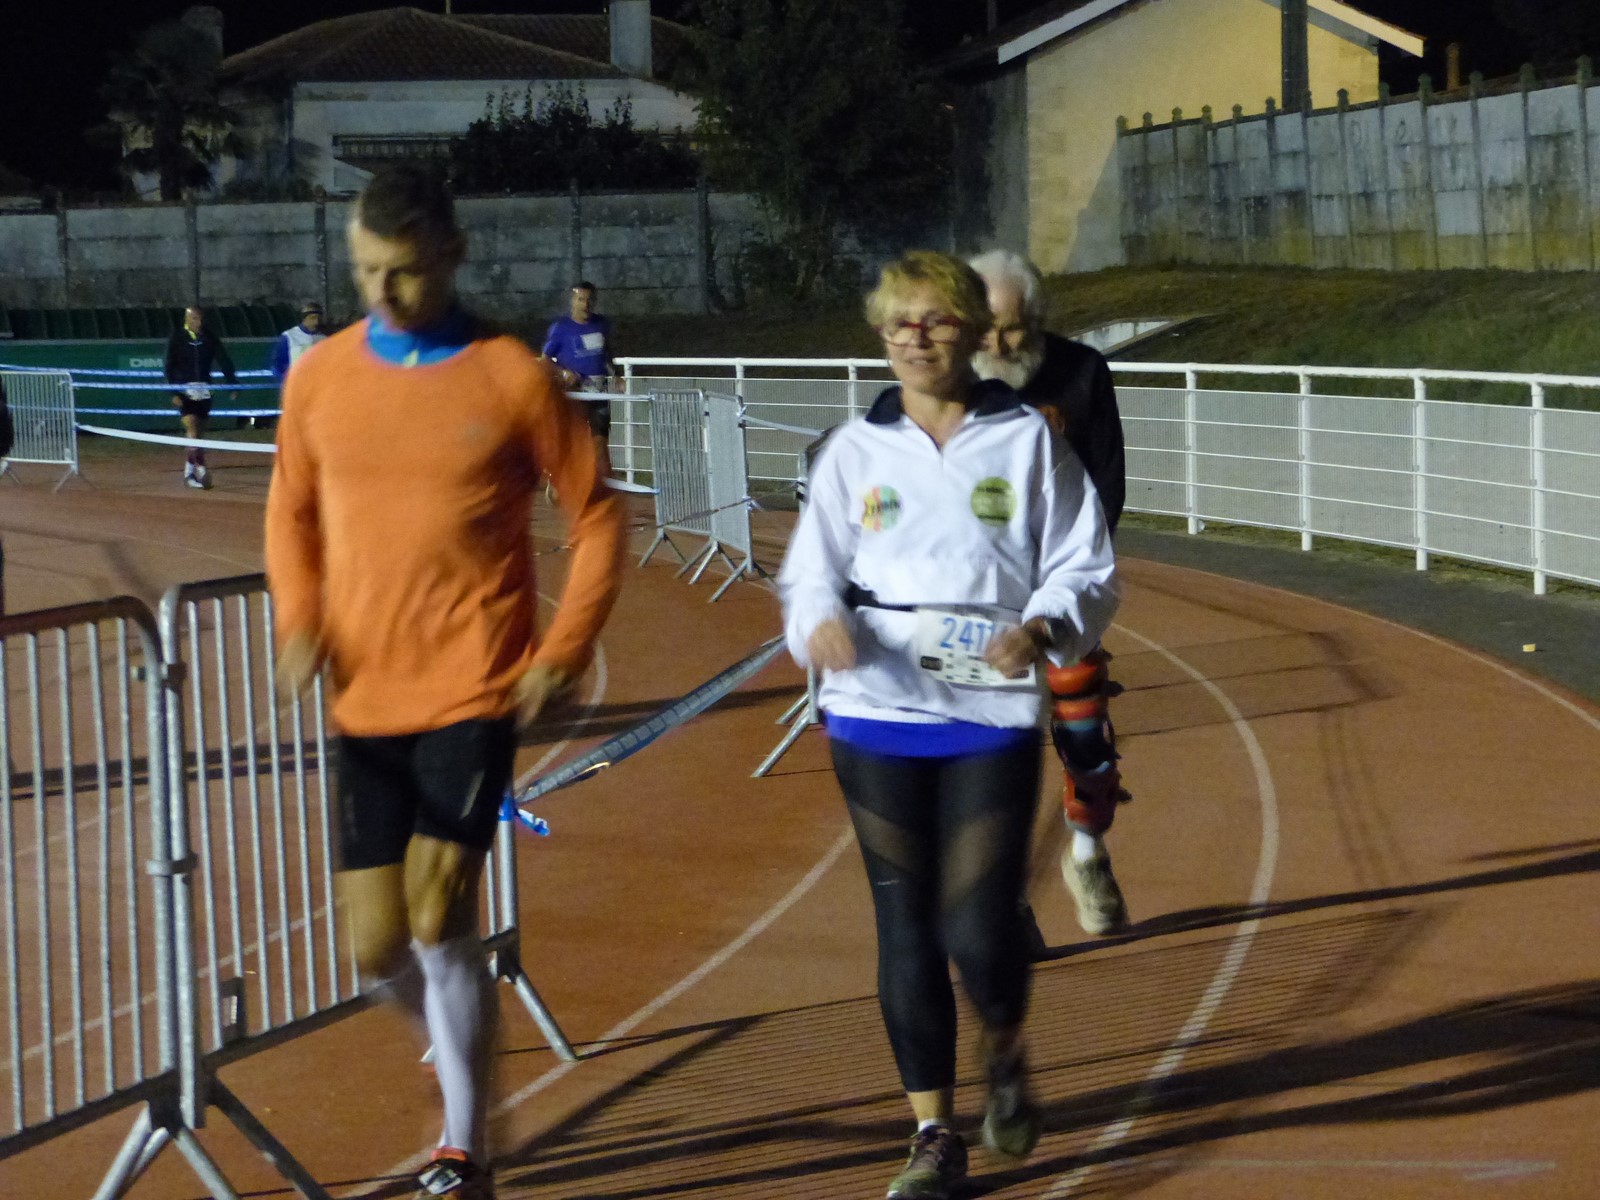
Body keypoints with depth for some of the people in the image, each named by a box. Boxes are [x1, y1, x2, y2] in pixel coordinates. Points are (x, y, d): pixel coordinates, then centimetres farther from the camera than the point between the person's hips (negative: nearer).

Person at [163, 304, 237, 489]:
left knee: (199, 432, 6)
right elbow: (170, 367, -4)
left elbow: (224, 361, 1)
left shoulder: (209, 338, 5)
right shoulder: (177, 338, -3)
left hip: (204, 390, 4)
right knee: (191, 428, -16)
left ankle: (190, 471, 16)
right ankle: (199, 468, -21)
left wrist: (233, 384, -10)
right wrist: (174, 392, -12)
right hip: (185, 389, -4)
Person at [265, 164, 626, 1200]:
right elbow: (292, 510, 17)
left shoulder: (514, 379, -6)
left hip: (473, 690, -4)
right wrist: (299, 617, 0)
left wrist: (563, 652, -7)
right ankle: (466, 1057, 36)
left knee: (440, 922, -12)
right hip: (365, 700, 4)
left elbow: (598, 516, 1)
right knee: (378, 948, 5)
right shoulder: (319, 377, 4)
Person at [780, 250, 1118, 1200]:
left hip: (993, 715, -2)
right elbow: (812, 568, 7)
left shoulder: (1027, 440, 3)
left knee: (981, 925, -9)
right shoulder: (857, 449, 8)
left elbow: (1088, 570, 4)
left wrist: (1040, 627, -17)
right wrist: (821, 621, -16)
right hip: (878, 713, 2)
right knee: (907, 929, 5)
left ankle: (1005, 1056, 26)